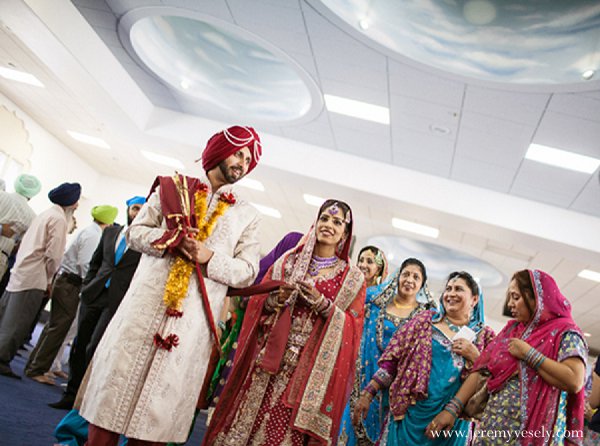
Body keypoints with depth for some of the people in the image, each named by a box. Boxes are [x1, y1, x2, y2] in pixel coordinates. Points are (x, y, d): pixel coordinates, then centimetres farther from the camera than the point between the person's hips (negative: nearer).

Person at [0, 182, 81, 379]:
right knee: (18, 324, -2)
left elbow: (28, 243, 17)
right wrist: (48, 279, -1)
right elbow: (53, 254, -16)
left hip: (20, 273, 9)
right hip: (34, 279, -9)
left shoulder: (45, 214, 16)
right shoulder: (59, 219, -11)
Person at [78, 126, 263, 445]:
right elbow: (135, 232, 8)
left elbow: (247, 272, 5)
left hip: (193, 321, 0)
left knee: (159, 411, 4)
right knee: (115, 389, 4)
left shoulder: (247, 215, 11)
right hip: (145, 307, 0)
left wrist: (210, 257, -12)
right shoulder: (174, 187, 12)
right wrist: (172, 240, -11)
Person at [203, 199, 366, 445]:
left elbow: (352, 328, -1)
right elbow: (256, 302, 12)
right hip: (269, 356, 2)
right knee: (248, 418, 4)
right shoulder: (288, 261, 10)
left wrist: (322, 304, -15)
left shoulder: (352, 277, 4)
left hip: (308, 366, -2)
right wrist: (276, 299, -9)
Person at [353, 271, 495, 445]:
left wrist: (475, 356, -14)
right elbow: (392, 360, 1)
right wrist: (368, 393, -5)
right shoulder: (425, 320, 3)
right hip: (408, 415, 0)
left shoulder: (484, 336, 4)